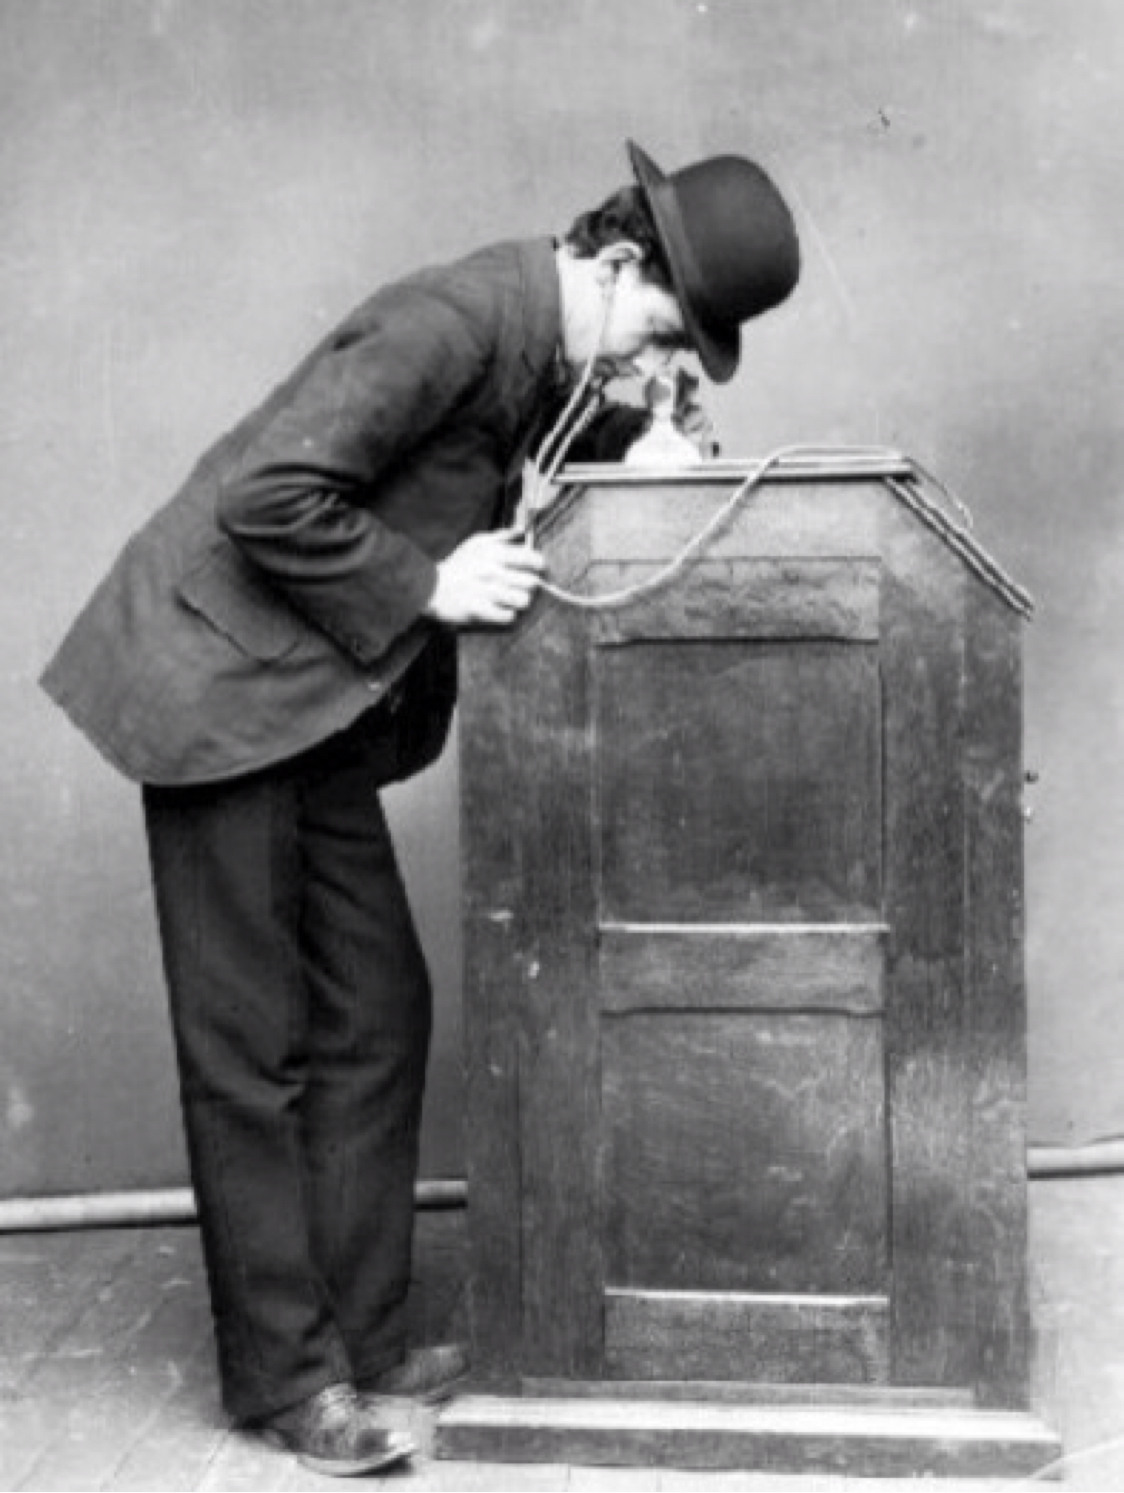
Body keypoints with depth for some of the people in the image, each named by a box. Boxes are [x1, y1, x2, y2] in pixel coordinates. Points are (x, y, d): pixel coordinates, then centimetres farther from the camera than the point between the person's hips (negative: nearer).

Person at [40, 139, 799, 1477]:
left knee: (377, 1016, 10)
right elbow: (263, 496, -26)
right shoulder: (453, 323, -22)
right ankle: (284, 1375, 11)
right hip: (221, 687, -9)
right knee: (251, 1050, -1)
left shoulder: (551, 361, 6)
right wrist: (425, 586, -21)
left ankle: (363, 1338, 21)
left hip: (322, 710, 9)